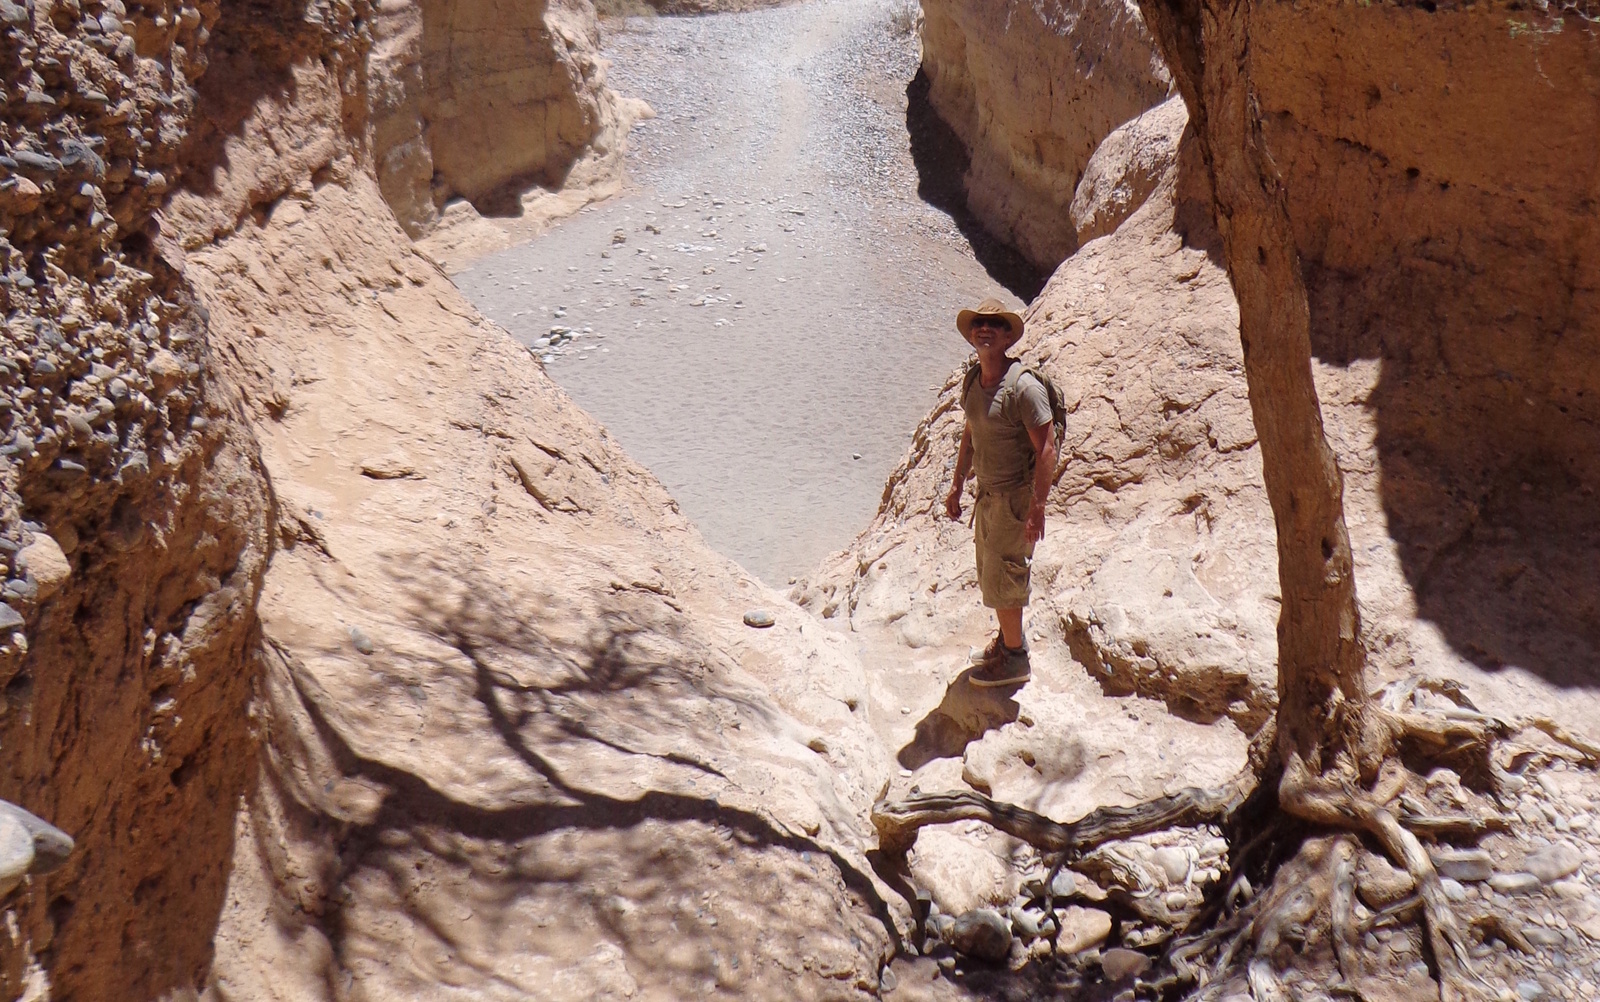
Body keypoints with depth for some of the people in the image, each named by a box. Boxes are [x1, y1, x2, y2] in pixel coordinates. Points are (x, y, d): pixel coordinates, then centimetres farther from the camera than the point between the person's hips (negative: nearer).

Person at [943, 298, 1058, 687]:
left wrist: (1037, 507, -24)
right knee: (989, 574, 19)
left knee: (1001, 577, 0)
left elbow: (1046, 449, -22)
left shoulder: (1024, 387, -23)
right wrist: (957, 486, 18)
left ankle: (1015, 660, 17)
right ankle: (1008, 639, 40)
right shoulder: (972, 380, 3)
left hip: (1016, 495, -8)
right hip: (987, 492, 8)